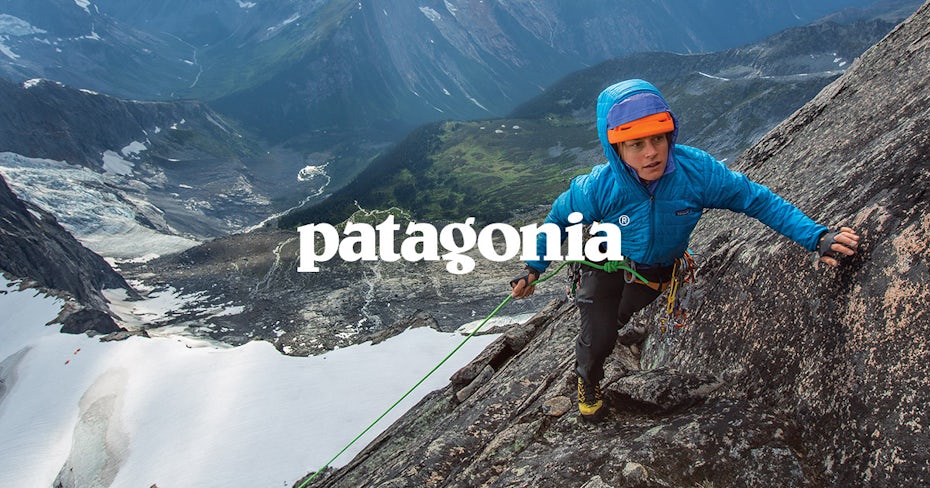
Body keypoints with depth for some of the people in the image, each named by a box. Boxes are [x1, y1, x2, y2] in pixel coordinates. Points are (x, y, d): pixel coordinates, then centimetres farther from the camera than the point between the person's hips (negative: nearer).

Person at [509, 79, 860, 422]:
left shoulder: (697, 171, -36)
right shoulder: (598, 189, -37)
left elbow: (759, 200, -26)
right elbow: (559, 218, -16)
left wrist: (818, 238, -34)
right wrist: (534, 269, -13)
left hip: (658, 270, 3)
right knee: (598, 341, -3)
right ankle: (588, 382, 35)